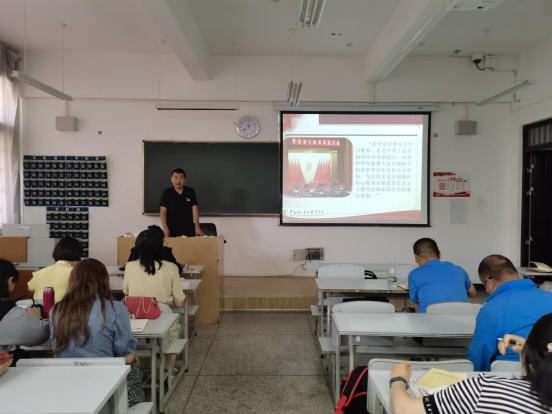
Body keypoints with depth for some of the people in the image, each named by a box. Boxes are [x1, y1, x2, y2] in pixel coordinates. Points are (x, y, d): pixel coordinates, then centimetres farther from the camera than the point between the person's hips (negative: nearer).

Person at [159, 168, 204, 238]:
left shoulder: (191, 192, 4)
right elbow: (163, 212, -4)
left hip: (189, 230, 2)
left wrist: (197, 228, -7)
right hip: (172, 230, -1)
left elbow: (195, 210, 2)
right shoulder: (166, 193, 0)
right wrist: (165, 229, -16)